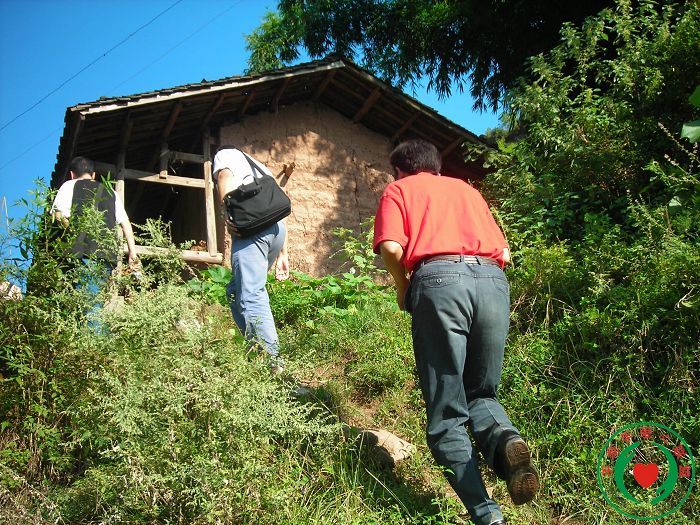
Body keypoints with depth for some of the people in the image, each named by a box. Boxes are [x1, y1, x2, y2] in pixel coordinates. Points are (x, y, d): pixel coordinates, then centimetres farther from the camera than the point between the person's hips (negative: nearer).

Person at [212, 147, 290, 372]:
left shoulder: (224, 154, 18)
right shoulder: (260, 166, 37)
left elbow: (225, 176, -7)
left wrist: (227, 215, -18)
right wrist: (282, 253, 25)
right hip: (276, 227, 8)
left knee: (251, 296, -15)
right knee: (236, 291, 17)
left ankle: (273, 361, -25)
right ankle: (256, 347, 9)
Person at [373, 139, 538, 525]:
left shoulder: (398, 189, 20)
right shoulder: (467, 189, 33)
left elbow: (391, 248, 1)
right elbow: (504, 253, 24)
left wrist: (403, 288, 17)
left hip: (439, 279, -4)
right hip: (492, 281, 4)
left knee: (447, 414, 3)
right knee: (481, 393, 18)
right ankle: (505, 439, -16)